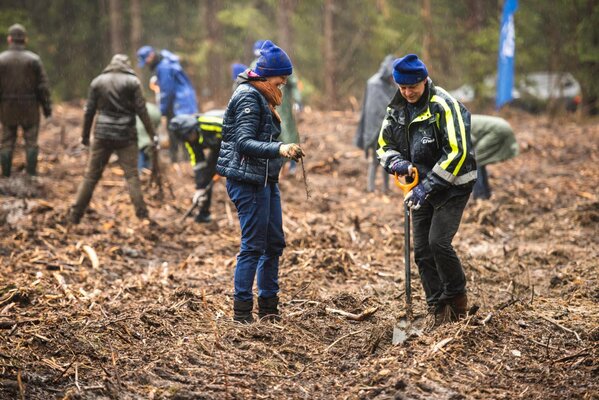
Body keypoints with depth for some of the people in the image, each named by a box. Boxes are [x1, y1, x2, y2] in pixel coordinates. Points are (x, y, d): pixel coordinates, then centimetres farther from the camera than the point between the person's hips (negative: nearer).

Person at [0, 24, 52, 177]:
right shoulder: (34, 59, -6)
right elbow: (43, 86, -6)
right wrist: (47, 107, 1)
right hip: (29, 107, -1)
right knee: (31, 142, 6)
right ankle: (32, 174, 3)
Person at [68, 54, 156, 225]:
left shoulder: (97, 82, 8)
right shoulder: (132, 82, 0)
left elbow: (89, 111, 9)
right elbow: (141, 110, -4)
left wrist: (85, 135, 18)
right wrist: (151, 134, 0)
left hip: (102, 134, 2)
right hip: (126, 135, -2)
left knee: (91, 175, 6)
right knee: (132, 175, -1)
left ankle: (75, 215, 7)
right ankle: (142, 215, -8)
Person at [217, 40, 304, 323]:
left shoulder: (260, 97, 16)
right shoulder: (249, 98, -15)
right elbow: (244, 143, -25)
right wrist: (279, 149, -35)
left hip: (265, 180, 10)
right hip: (248, 181, -10)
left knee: (274, 243, 12)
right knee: (254, 245, -8)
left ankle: (268, 306, 20)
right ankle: (241, 311, -2)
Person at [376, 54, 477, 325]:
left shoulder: (444, 106, -18)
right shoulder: (397, 109, 4)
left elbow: (457, 152, -23)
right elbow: (384, 146, 12)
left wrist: (428, 187, -25)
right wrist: (396, 162, -12)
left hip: (452, 186, -7)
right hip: (421, 186, 7)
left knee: (438, 241, -18)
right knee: (422, 251, 3)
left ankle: (457, 300, 2)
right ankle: (438, 309, 13)